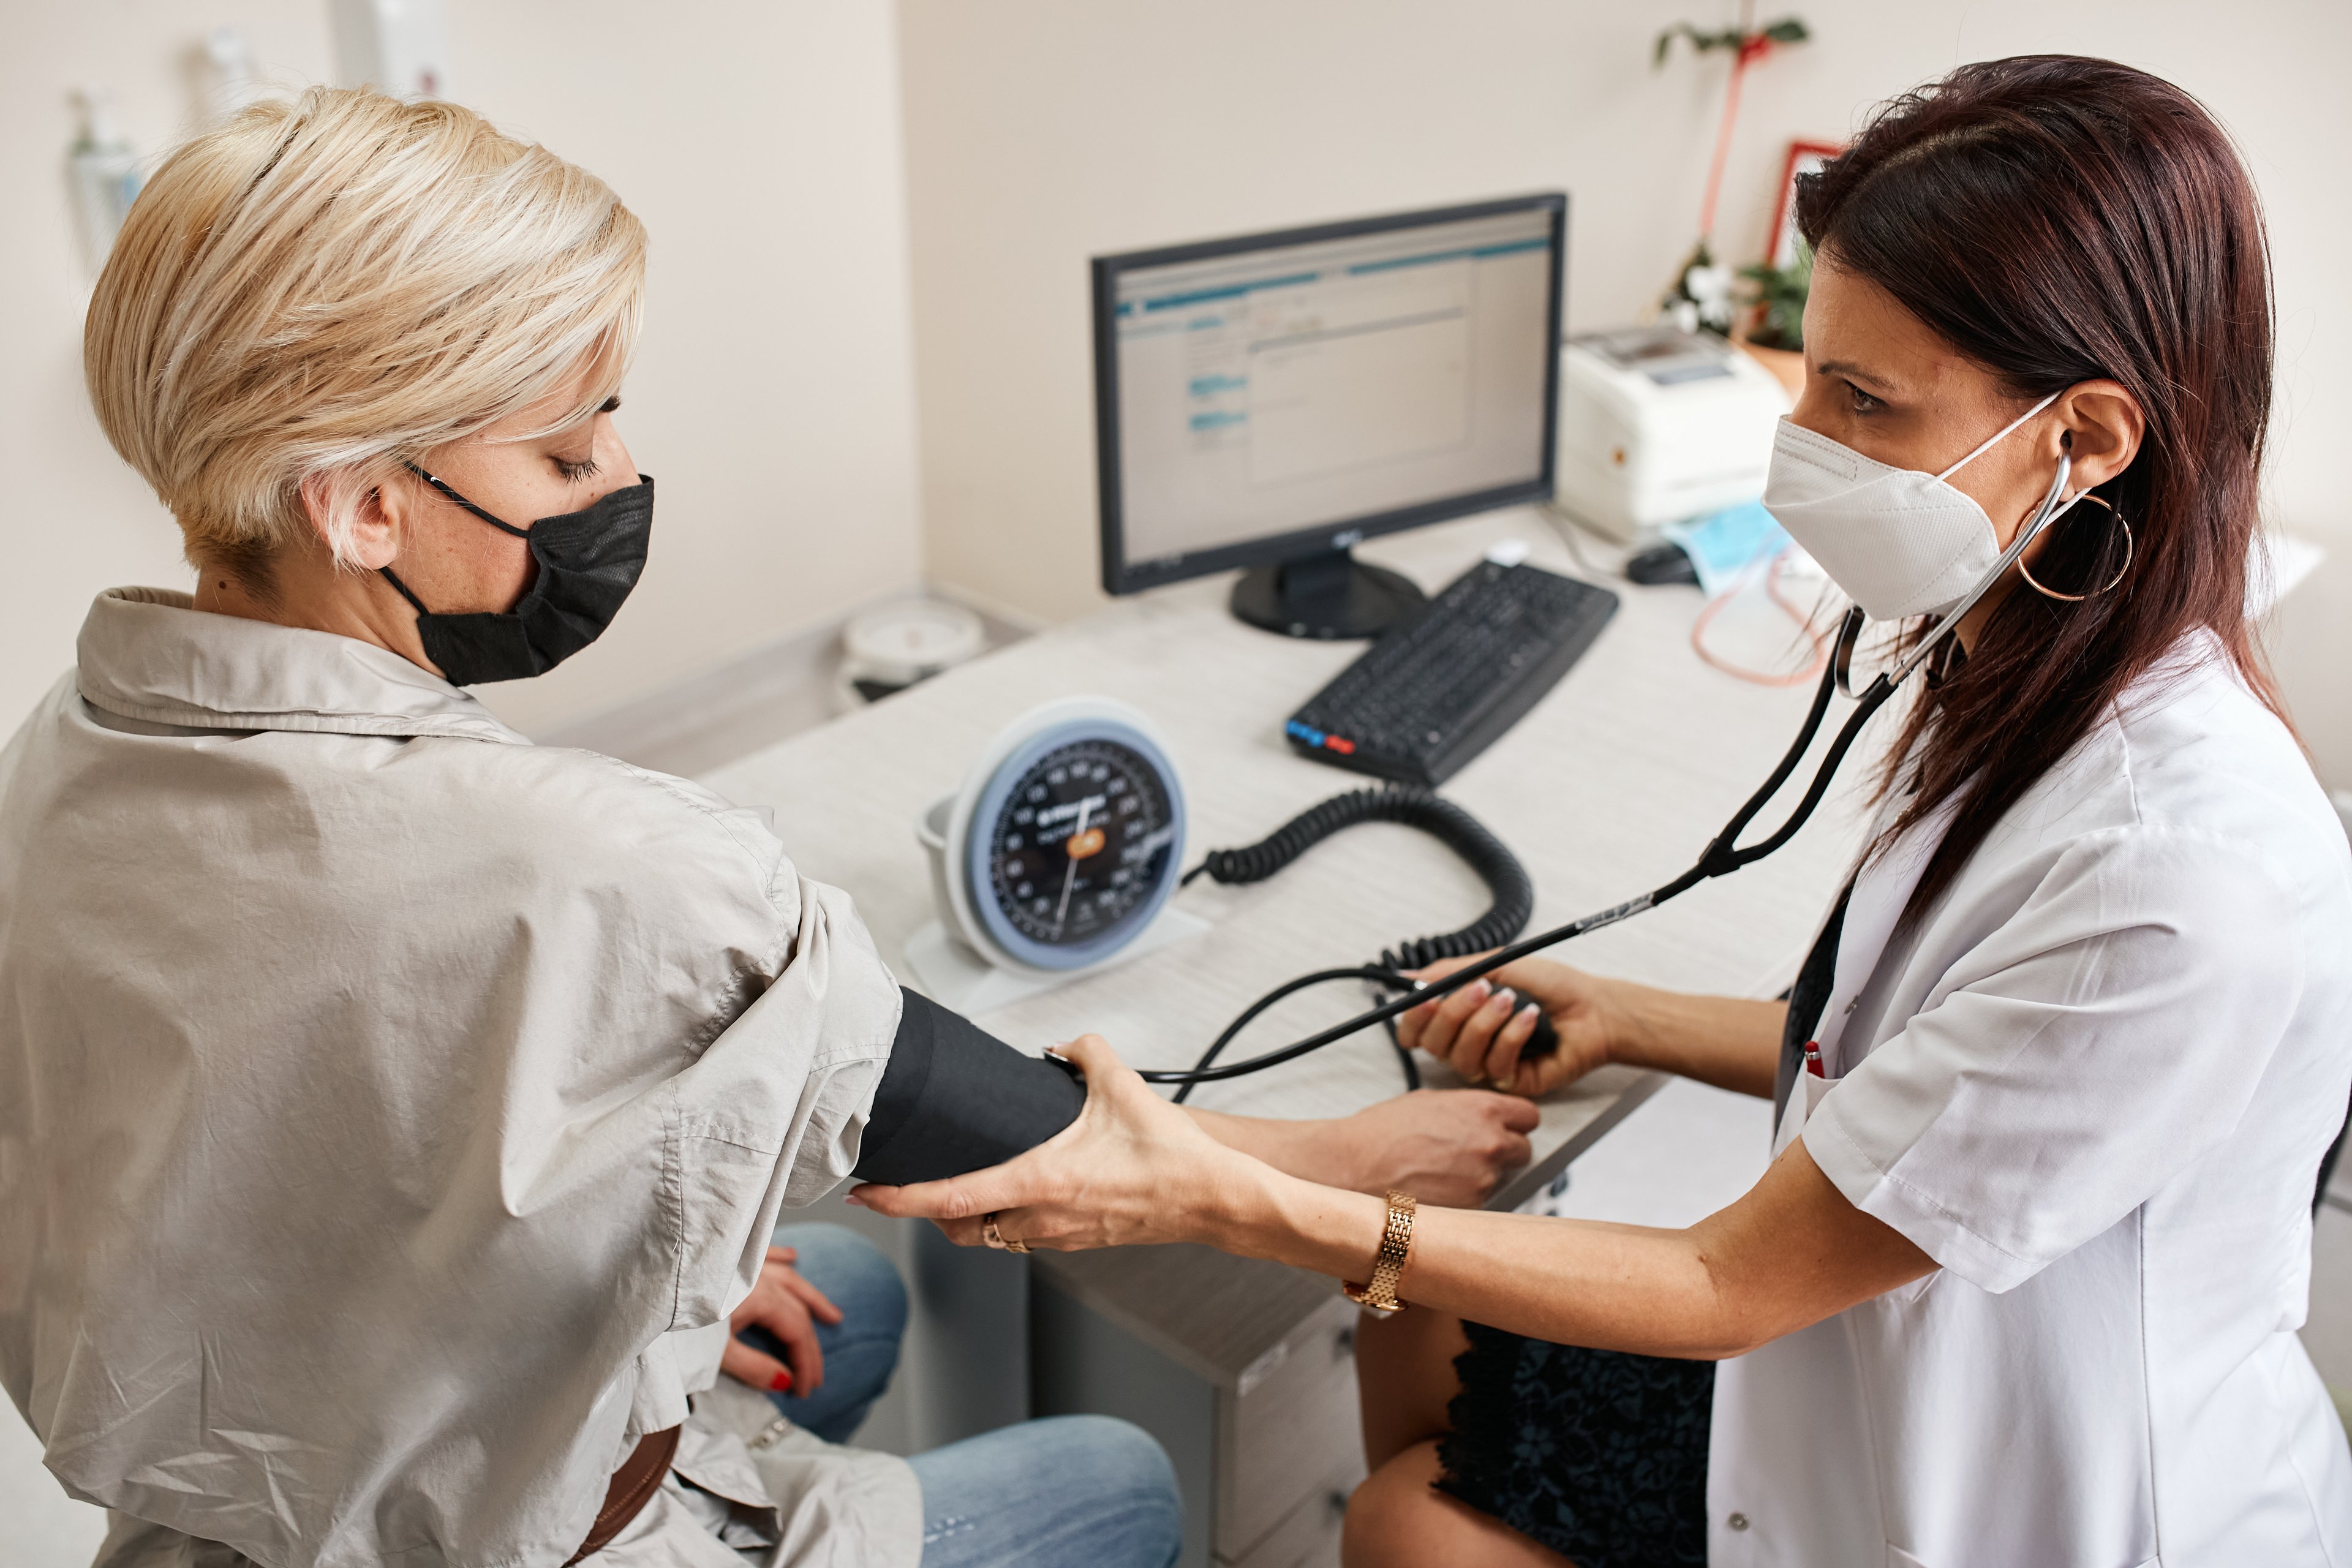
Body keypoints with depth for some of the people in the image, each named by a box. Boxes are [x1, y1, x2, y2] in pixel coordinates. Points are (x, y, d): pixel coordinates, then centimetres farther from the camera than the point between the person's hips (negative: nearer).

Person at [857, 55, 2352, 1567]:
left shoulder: (2190, 877, -36)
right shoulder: (2032, 679, -7)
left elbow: (1730, 1289, -29)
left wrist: (1223, 1198, -33)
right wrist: (1623, 1019, 5)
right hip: (1907, 1360, 8)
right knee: (1424, 1344, 12)